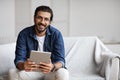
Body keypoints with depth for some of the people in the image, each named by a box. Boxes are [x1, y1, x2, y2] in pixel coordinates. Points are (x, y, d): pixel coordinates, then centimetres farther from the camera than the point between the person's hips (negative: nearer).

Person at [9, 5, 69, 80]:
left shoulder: (56, 34, -11)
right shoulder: (24, 34, -9)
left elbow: (60, 60, -16)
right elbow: (19, 60, -13)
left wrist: (53, 67, -41)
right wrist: (23, 65, -39)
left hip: (50, 71, 0)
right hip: (31, 71, 1)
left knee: (63, 73, -33)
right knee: (13, 73, -28)